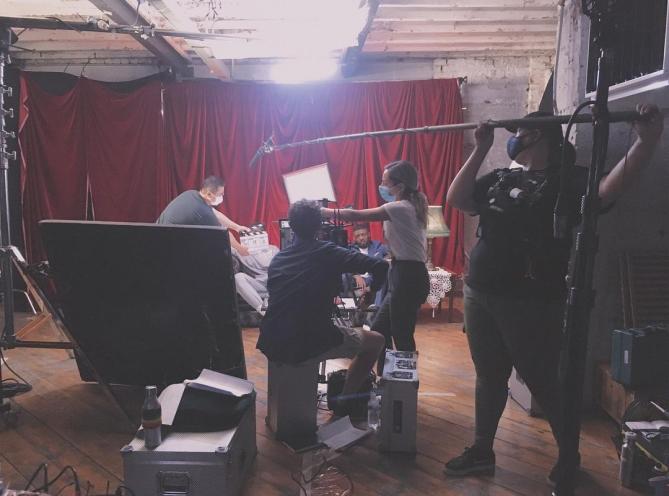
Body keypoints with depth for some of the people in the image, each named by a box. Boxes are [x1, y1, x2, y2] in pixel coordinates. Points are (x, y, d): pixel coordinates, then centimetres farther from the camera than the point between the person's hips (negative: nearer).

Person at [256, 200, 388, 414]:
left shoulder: (277, 258, 11)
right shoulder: (328, 252, -3)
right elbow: (381, 266, -8)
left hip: (271, 345, 6)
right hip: (310, 345, -5)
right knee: (375, 341, 18)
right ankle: (345, 401, 20)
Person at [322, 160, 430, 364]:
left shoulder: (400, 208, -15)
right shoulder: (407, 207, 14)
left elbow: (357, 216, -17)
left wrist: (323, 211, -10)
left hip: (408, 278, -10)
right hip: (406, 275, 10)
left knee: (402, 339, -2)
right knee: (379, 330, 15)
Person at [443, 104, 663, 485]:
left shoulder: (564, 180, -6)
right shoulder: (501, 178, 12)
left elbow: (606, 191, -24)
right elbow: (456, 199, 3)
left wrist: (647, 141, -37)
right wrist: (480, 149, 3)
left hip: (530, 302, -6)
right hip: (480, 294, 6)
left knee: (544, 383, 6)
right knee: (489, 377, 17)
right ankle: (482, 451, 32)